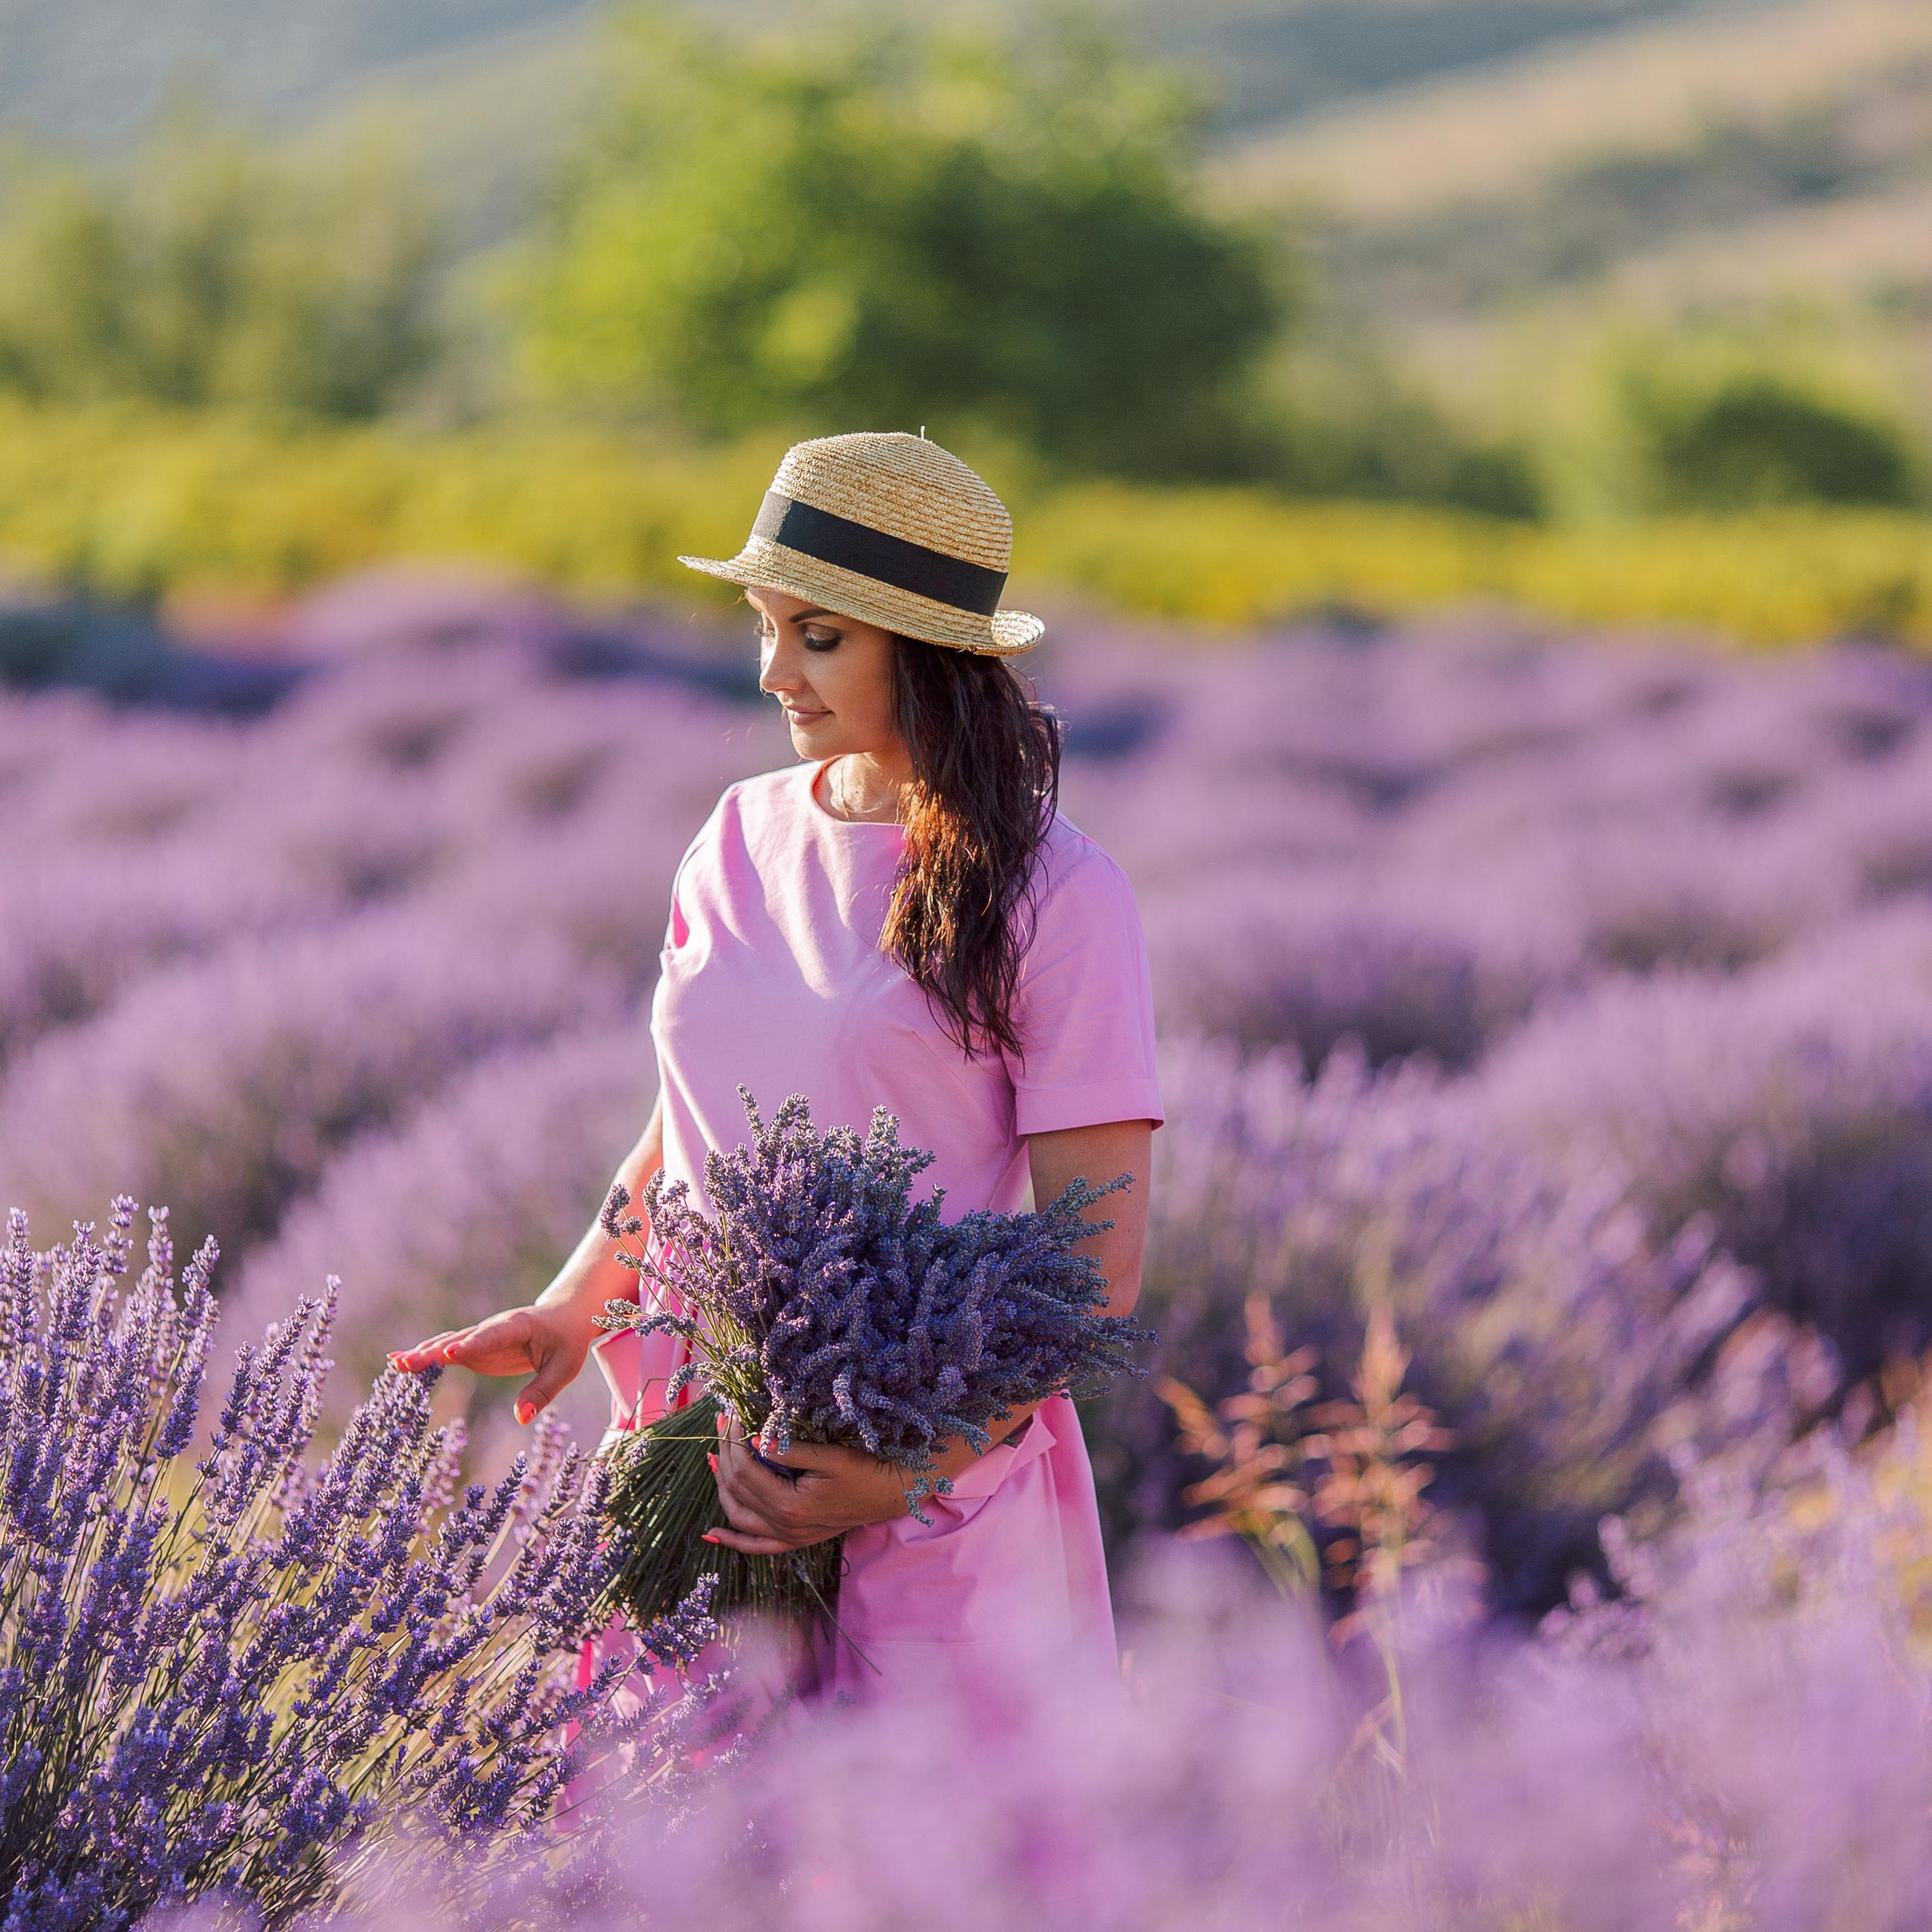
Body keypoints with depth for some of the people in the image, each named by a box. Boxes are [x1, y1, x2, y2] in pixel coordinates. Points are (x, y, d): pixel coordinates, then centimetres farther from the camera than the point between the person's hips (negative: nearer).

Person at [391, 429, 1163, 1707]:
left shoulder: (1051, 896, -8)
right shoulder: (743, 841, 8)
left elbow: (1097, 1268, -10)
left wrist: (909, 1470, -20)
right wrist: (577, 1304, 3)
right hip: (708, 1455, 5)